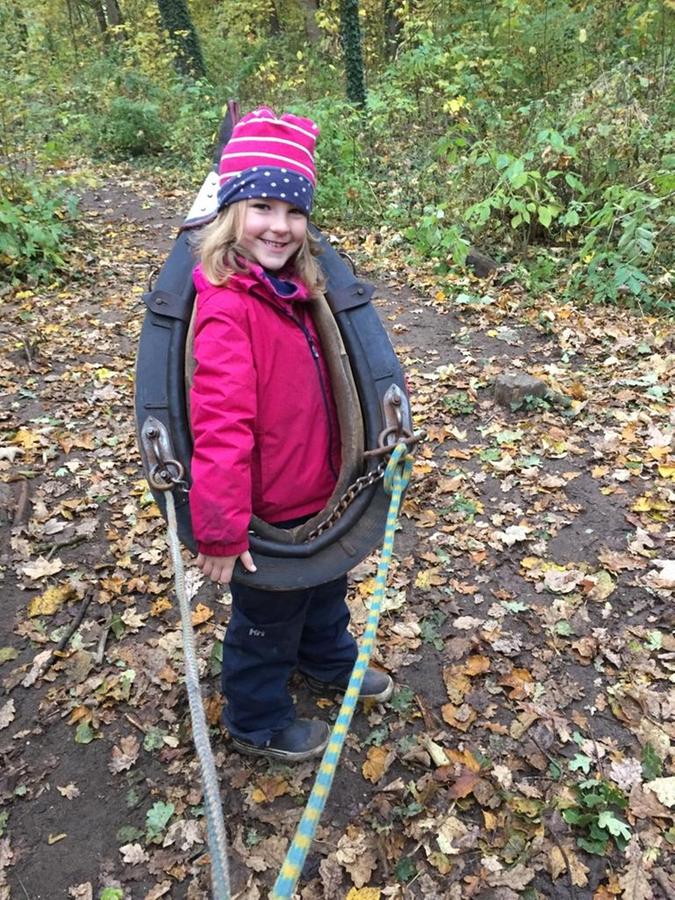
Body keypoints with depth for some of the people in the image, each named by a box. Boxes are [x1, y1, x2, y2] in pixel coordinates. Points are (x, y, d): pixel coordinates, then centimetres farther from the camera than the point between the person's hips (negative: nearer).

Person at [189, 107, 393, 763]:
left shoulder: (294, 289, 0)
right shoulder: (226, 307, -29)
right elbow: (221, 426, -33)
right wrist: (222, 530, -32)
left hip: (316, 490, 9)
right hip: (269, 510, -9)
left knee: (325, 586, 31)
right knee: (268, 618, 15)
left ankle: (330, 663, 60)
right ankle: (257, 722, 42)